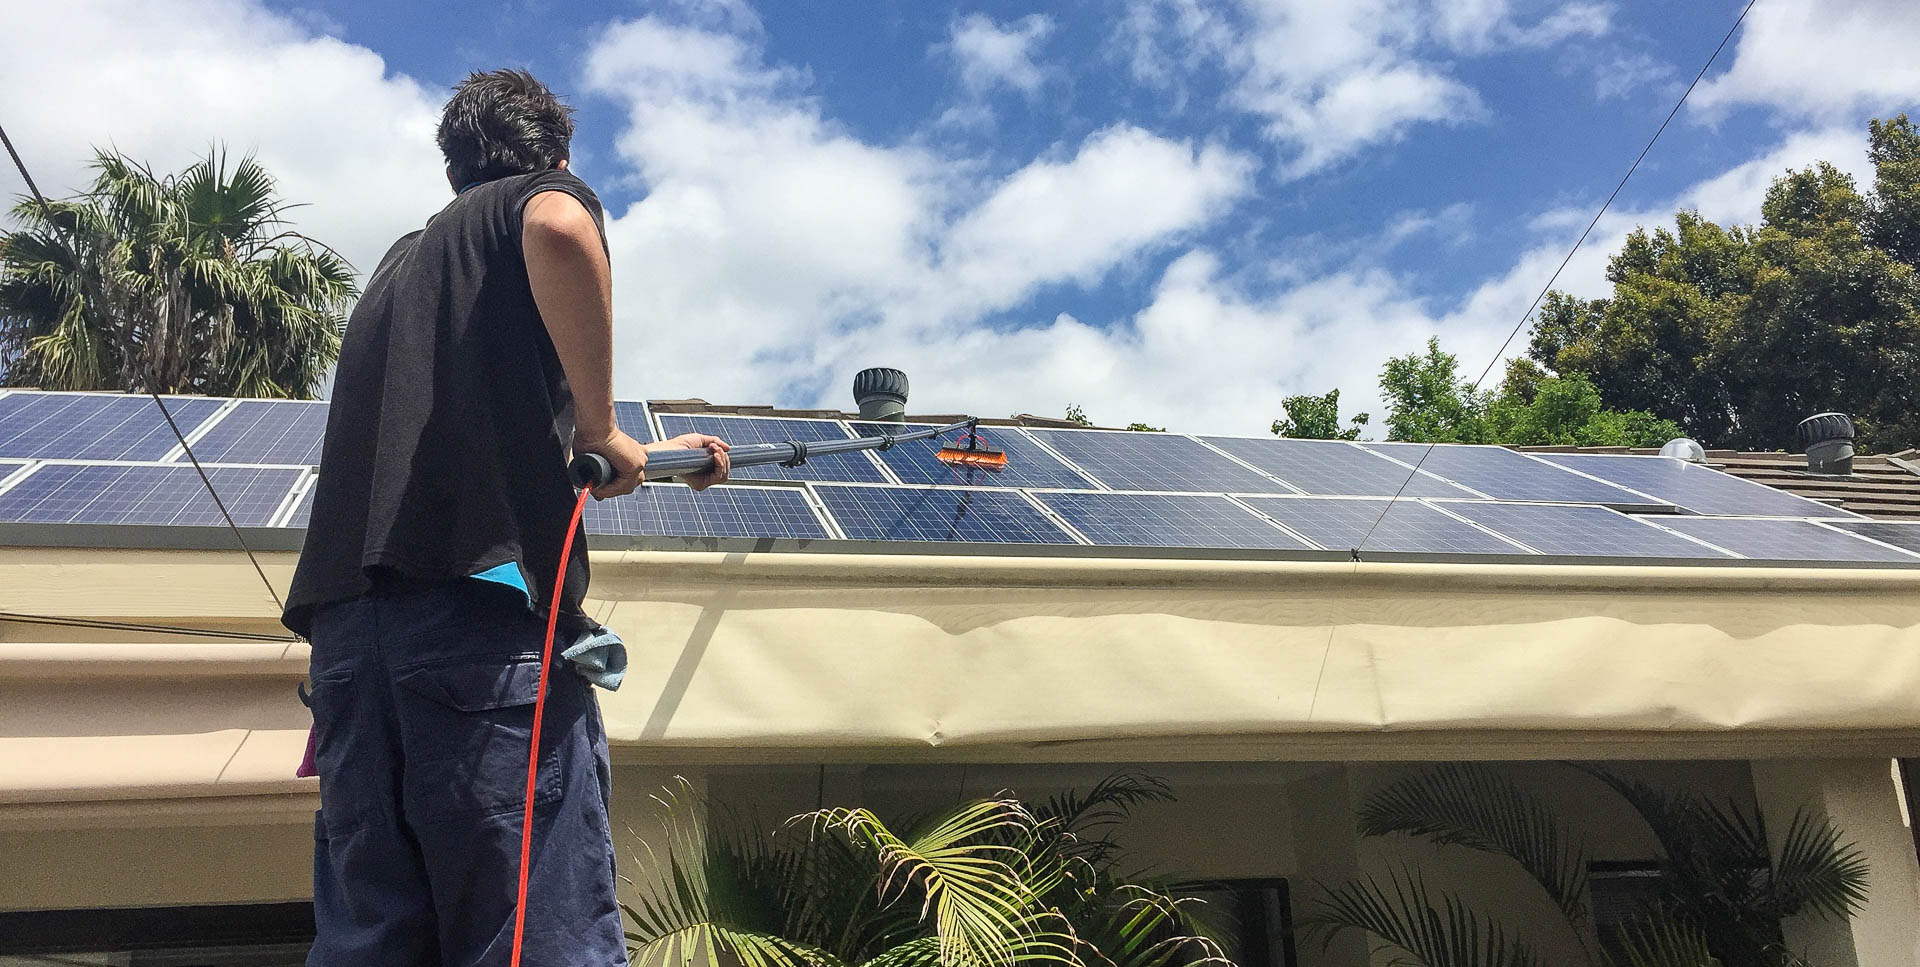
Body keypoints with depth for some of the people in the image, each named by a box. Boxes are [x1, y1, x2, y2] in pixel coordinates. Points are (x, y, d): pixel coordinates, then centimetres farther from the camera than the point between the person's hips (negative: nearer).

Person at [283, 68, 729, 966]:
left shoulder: (404, 260, 33)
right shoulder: (545, 192, 12)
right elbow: (560, 229, -16)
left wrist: (650, 456, 52)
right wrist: (601, 430, -6)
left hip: (344, 615, 7)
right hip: (483, 598, -7)